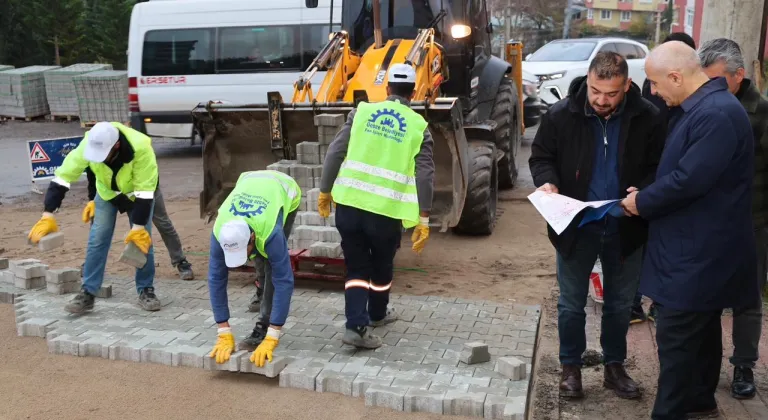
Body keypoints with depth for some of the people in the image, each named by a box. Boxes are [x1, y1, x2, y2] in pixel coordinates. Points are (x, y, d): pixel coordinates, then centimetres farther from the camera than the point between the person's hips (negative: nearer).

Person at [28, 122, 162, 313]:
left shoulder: (140, 148, -41)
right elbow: (62, 177, -26)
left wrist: (138, 227, -32)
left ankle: (146, 290, 8)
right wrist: (48, 216, -30)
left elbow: (145, 191, -33)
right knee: (97, 240, -3)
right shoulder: (87, 145, -32)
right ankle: (87, 293, 5)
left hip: (139, 192, -2)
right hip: (107, 192, 3)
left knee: (142, 240, -6)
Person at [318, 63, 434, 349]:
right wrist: (423, 219, 2)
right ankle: (377, 315, 41)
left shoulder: (362, 112, 6)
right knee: (381, 267, 21)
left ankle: (356, 326, 0)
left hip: (349, 203, 1)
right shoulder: (418, 126, 3)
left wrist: (325, 191, 12)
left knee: (356, 267, 12)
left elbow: (335, 153, 3)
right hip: (386, 210, -1)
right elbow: (424, 175, -2)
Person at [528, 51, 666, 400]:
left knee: (620, 303, 16)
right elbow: (541, 156, 1)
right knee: (572, 303, 11)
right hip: (576, 224, -1)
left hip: (625, 226, 1)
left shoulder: (647, 117, -10)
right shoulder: (561, 114, -11)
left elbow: (659, 167, 0)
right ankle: (570, 367, 29)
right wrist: (547, 182, -19)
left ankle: (614, 366, 35)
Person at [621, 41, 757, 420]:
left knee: (676, 336, -3)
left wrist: (642, 201, -12)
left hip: (699, 251, -10)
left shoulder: (717, 114, -24)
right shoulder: (697, 107, 10)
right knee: (701, 327, 21)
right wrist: (646, 196, 4)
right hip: (698, 246, 10)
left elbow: (688, 180, -27)